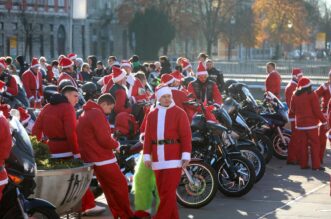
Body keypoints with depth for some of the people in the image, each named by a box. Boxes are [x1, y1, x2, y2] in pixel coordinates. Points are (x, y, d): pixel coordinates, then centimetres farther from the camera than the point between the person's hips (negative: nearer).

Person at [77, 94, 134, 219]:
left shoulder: (86, 113, 16)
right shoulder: (97, 114, -15)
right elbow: (104, 139, -20)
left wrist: (112, 143, 11)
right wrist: (116, 145, -3)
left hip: (92, 158, 10)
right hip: (103, 158, -10)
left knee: (109, 188, 14)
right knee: (121, 185, -1)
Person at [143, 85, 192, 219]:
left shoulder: (179, 113, -1)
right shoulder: (151, 115, 14)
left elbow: (186, 135, -7)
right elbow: (148, 137, 11)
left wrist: (186, 155, -14)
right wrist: (147, 156, 4)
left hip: (174, 158, -5)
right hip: (158, 159, 5)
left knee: (168, 192, -9)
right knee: (162, 192, 8)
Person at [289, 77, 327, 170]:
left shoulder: (295, 96, 5)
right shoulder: (312, 95, -11)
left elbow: (292, 111, 15)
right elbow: (317, 111, -13)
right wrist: (324, 121, -6)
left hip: (299, 124, 5)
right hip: (311, 124, -5)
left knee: (303, 144, 11)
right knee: (315, 144, 0)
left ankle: (303, 164, 12)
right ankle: (316, 165, -3)